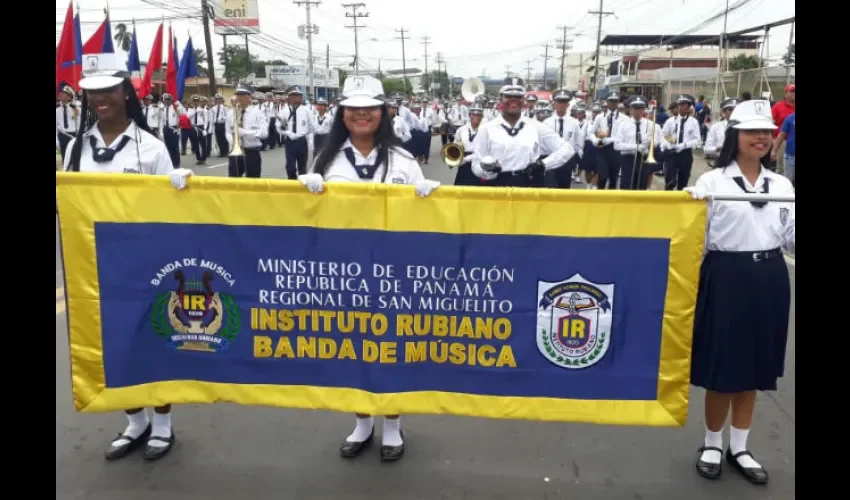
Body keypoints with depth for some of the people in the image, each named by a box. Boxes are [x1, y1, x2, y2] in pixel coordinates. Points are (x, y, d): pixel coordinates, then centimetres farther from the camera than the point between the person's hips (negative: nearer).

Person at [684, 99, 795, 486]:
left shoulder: (782, 185, 9)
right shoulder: (712, 181, -6)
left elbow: (791, 238, 7)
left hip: (769, 281, 5)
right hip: (727, 278, -4)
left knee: (753, 368, 14)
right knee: (721, 369, 5)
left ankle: (739, 448, 30)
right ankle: (712, 444, 26)